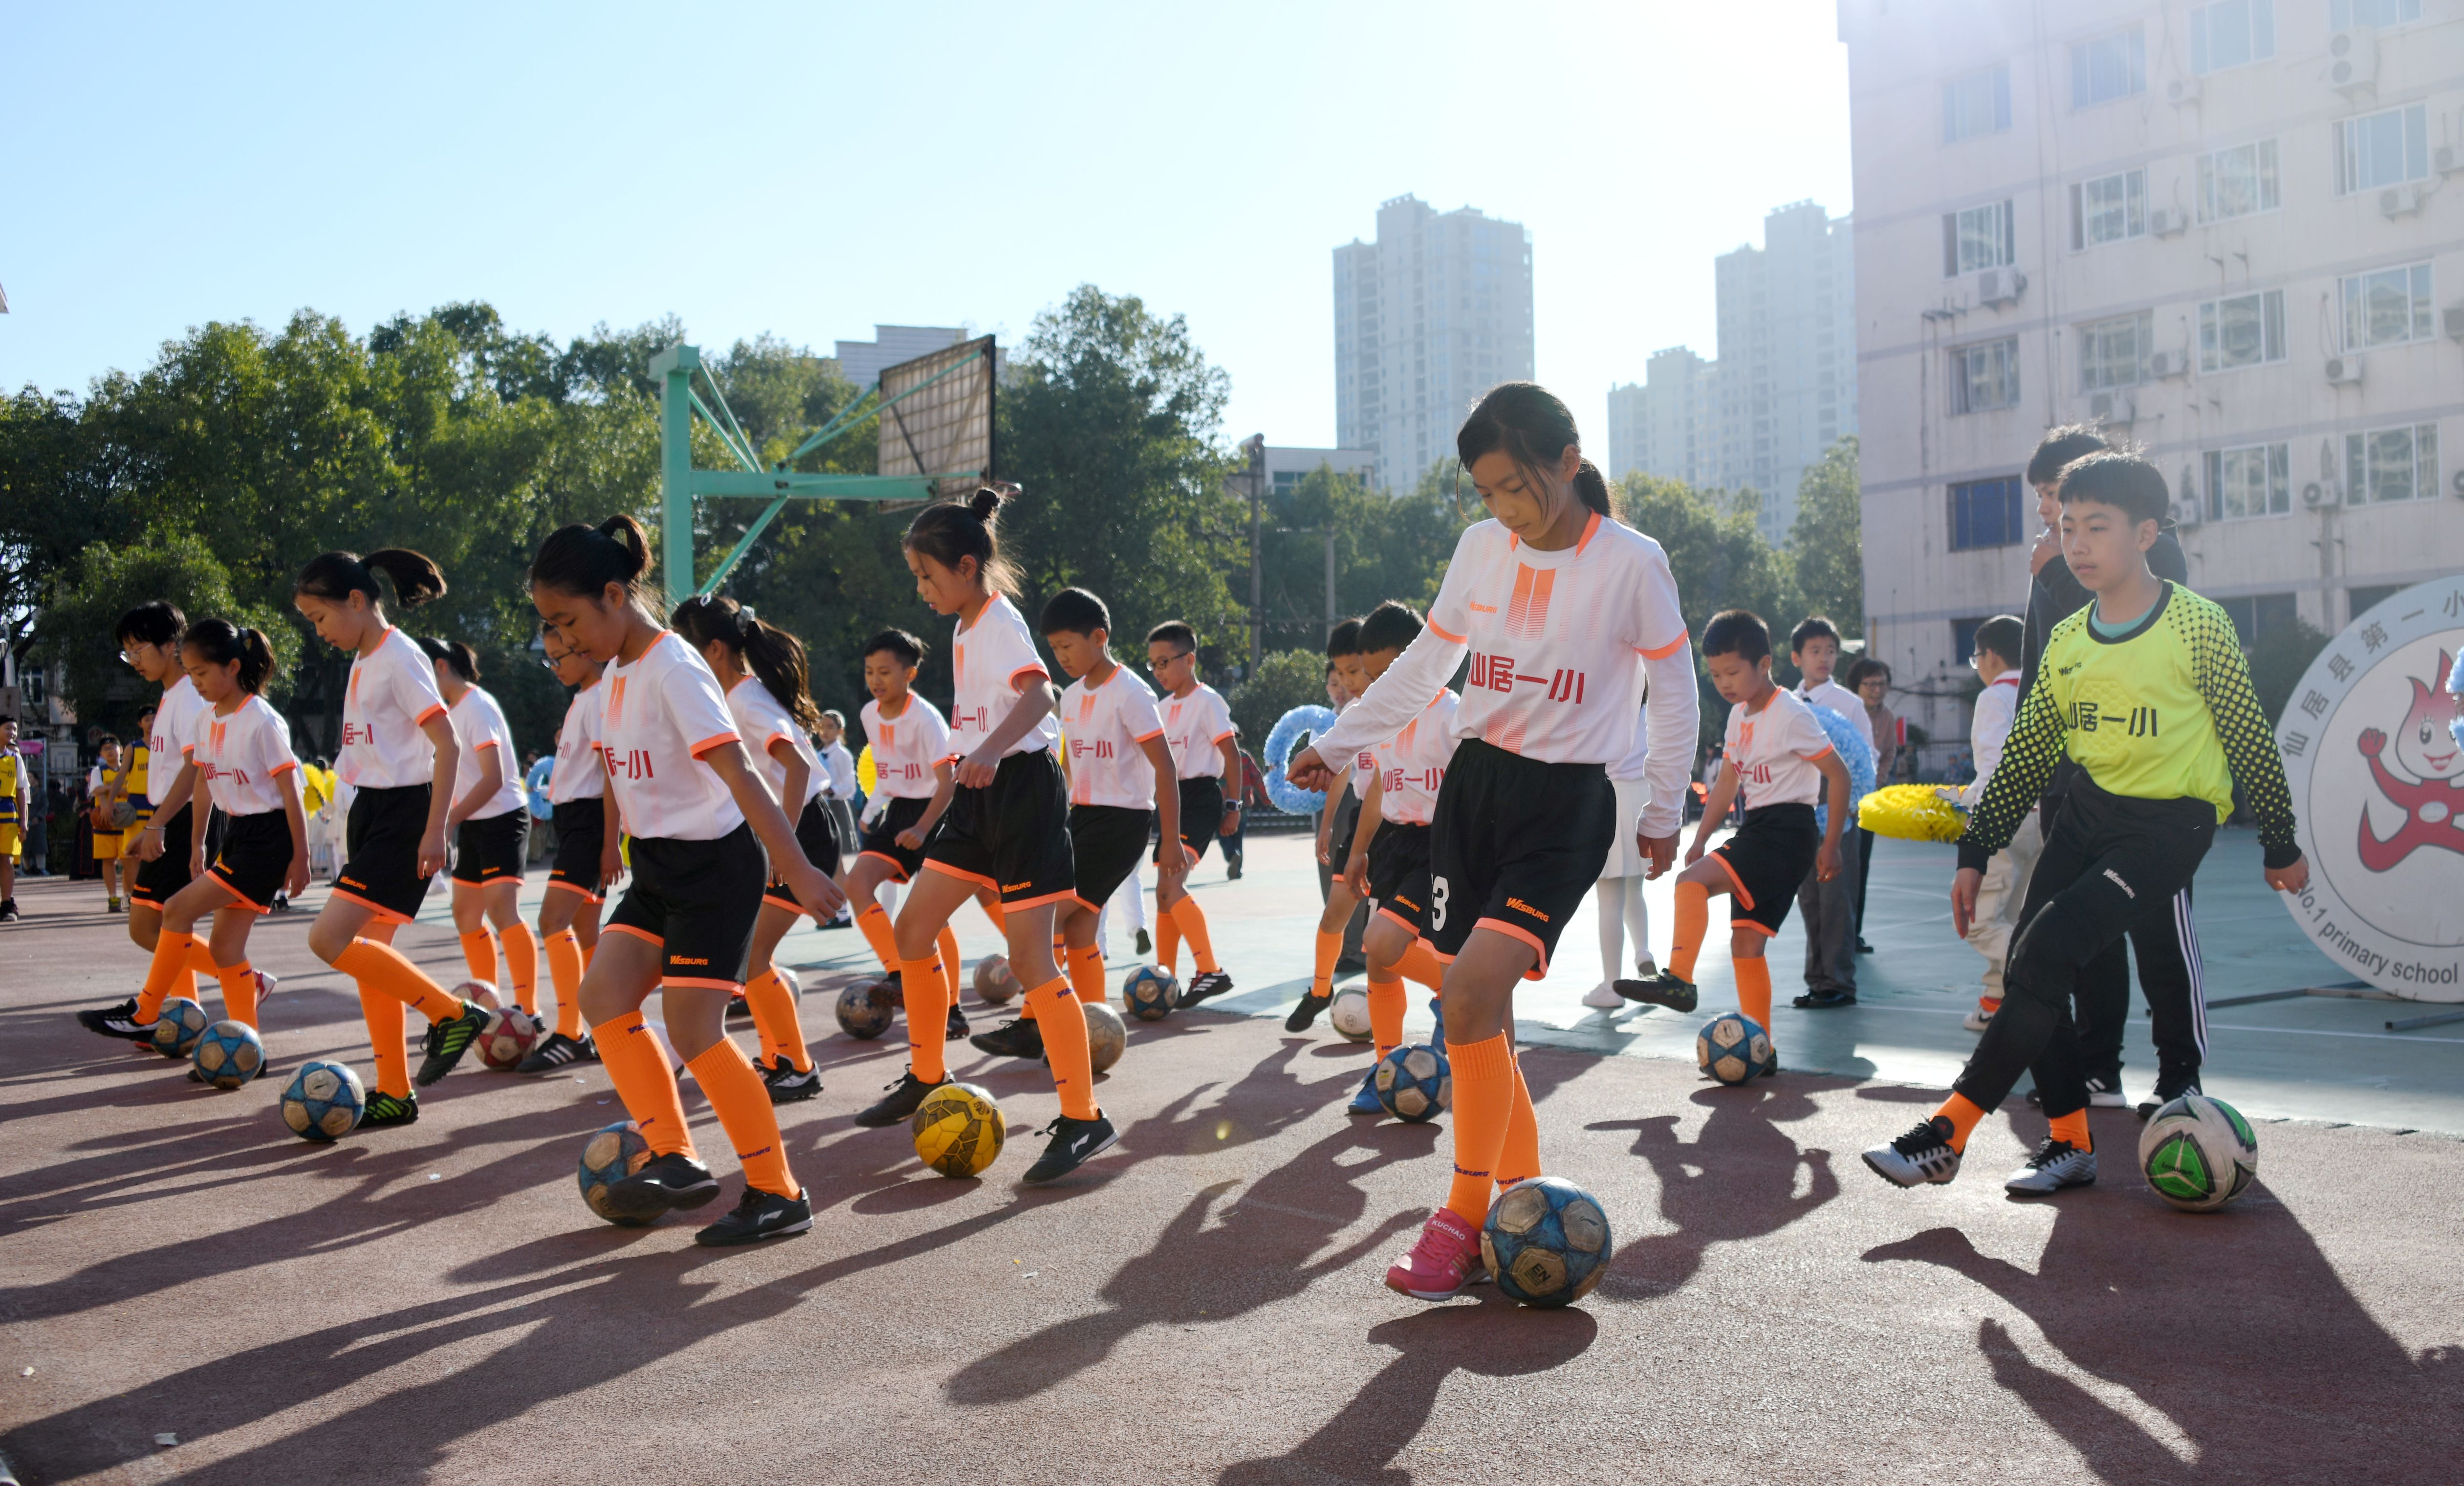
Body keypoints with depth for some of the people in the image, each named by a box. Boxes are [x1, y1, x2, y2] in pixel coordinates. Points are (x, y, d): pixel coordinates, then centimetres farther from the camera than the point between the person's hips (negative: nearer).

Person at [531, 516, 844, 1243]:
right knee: (602, 996, -4)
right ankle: (674, 1158, 1)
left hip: (715, 863, -9)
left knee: (693, 1028, -9)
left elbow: (739, 774, -27)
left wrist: (797, 869, -31)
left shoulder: (673, 670, -19)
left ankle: (779, 1194, 1)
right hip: (658, 867, 9)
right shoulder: (616, 673, 8)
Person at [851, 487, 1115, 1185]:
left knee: (1029, 959, -11)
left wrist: (988, 753, -51)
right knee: (912, 929, 10)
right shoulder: (967, 627, 12)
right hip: (981, 795, 9)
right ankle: (926, 1076, 26)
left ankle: (1084, 1118, -5)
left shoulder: (1001, 622, -16)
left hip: (1022, 788, -9)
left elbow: (1038, 694, -35)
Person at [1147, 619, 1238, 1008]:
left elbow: (1231, 754, -10)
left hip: (1201, 797, -9)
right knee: (1165, 891, 9)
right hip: (1173, 799, 9)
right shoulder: (1166, 706, 15)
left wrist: (1233, 805, -11)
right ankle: (1164, 979, 17)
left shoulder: (1207, 701, -9)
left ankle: (1210, 971, -22)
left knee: (1169, 883, -22)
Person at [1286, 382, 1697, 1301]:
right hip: (1474, 781, 5)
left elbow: (1674, 691, 1)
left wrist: (1663, 813, 7)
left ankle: (1465, 1217, -7)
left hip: (1565, 805, -5)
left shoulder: (1632, 563, -9)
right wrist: (1335, 743, 15)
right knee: (1479, 1016, 3)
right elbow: (1426, 664, 15)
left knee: (1473, 990, -20)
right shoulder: (1481, 548, 4)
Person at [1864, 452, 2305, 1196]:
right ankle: (2070, 1142, 11)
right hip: (2088, 808, 6)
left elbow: (2249, 738, 0)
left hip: (2170, 825, -6)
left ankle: (1948, 1132, -15)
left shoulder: (2197, 626, -9)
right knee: (2028, 968, -4)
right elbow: (2027, 756, 13)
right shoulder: (2066, 641, 7)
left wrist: (2280, 844, 6)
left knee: (2046, 952, -19)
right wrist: (1975, 852, 9)